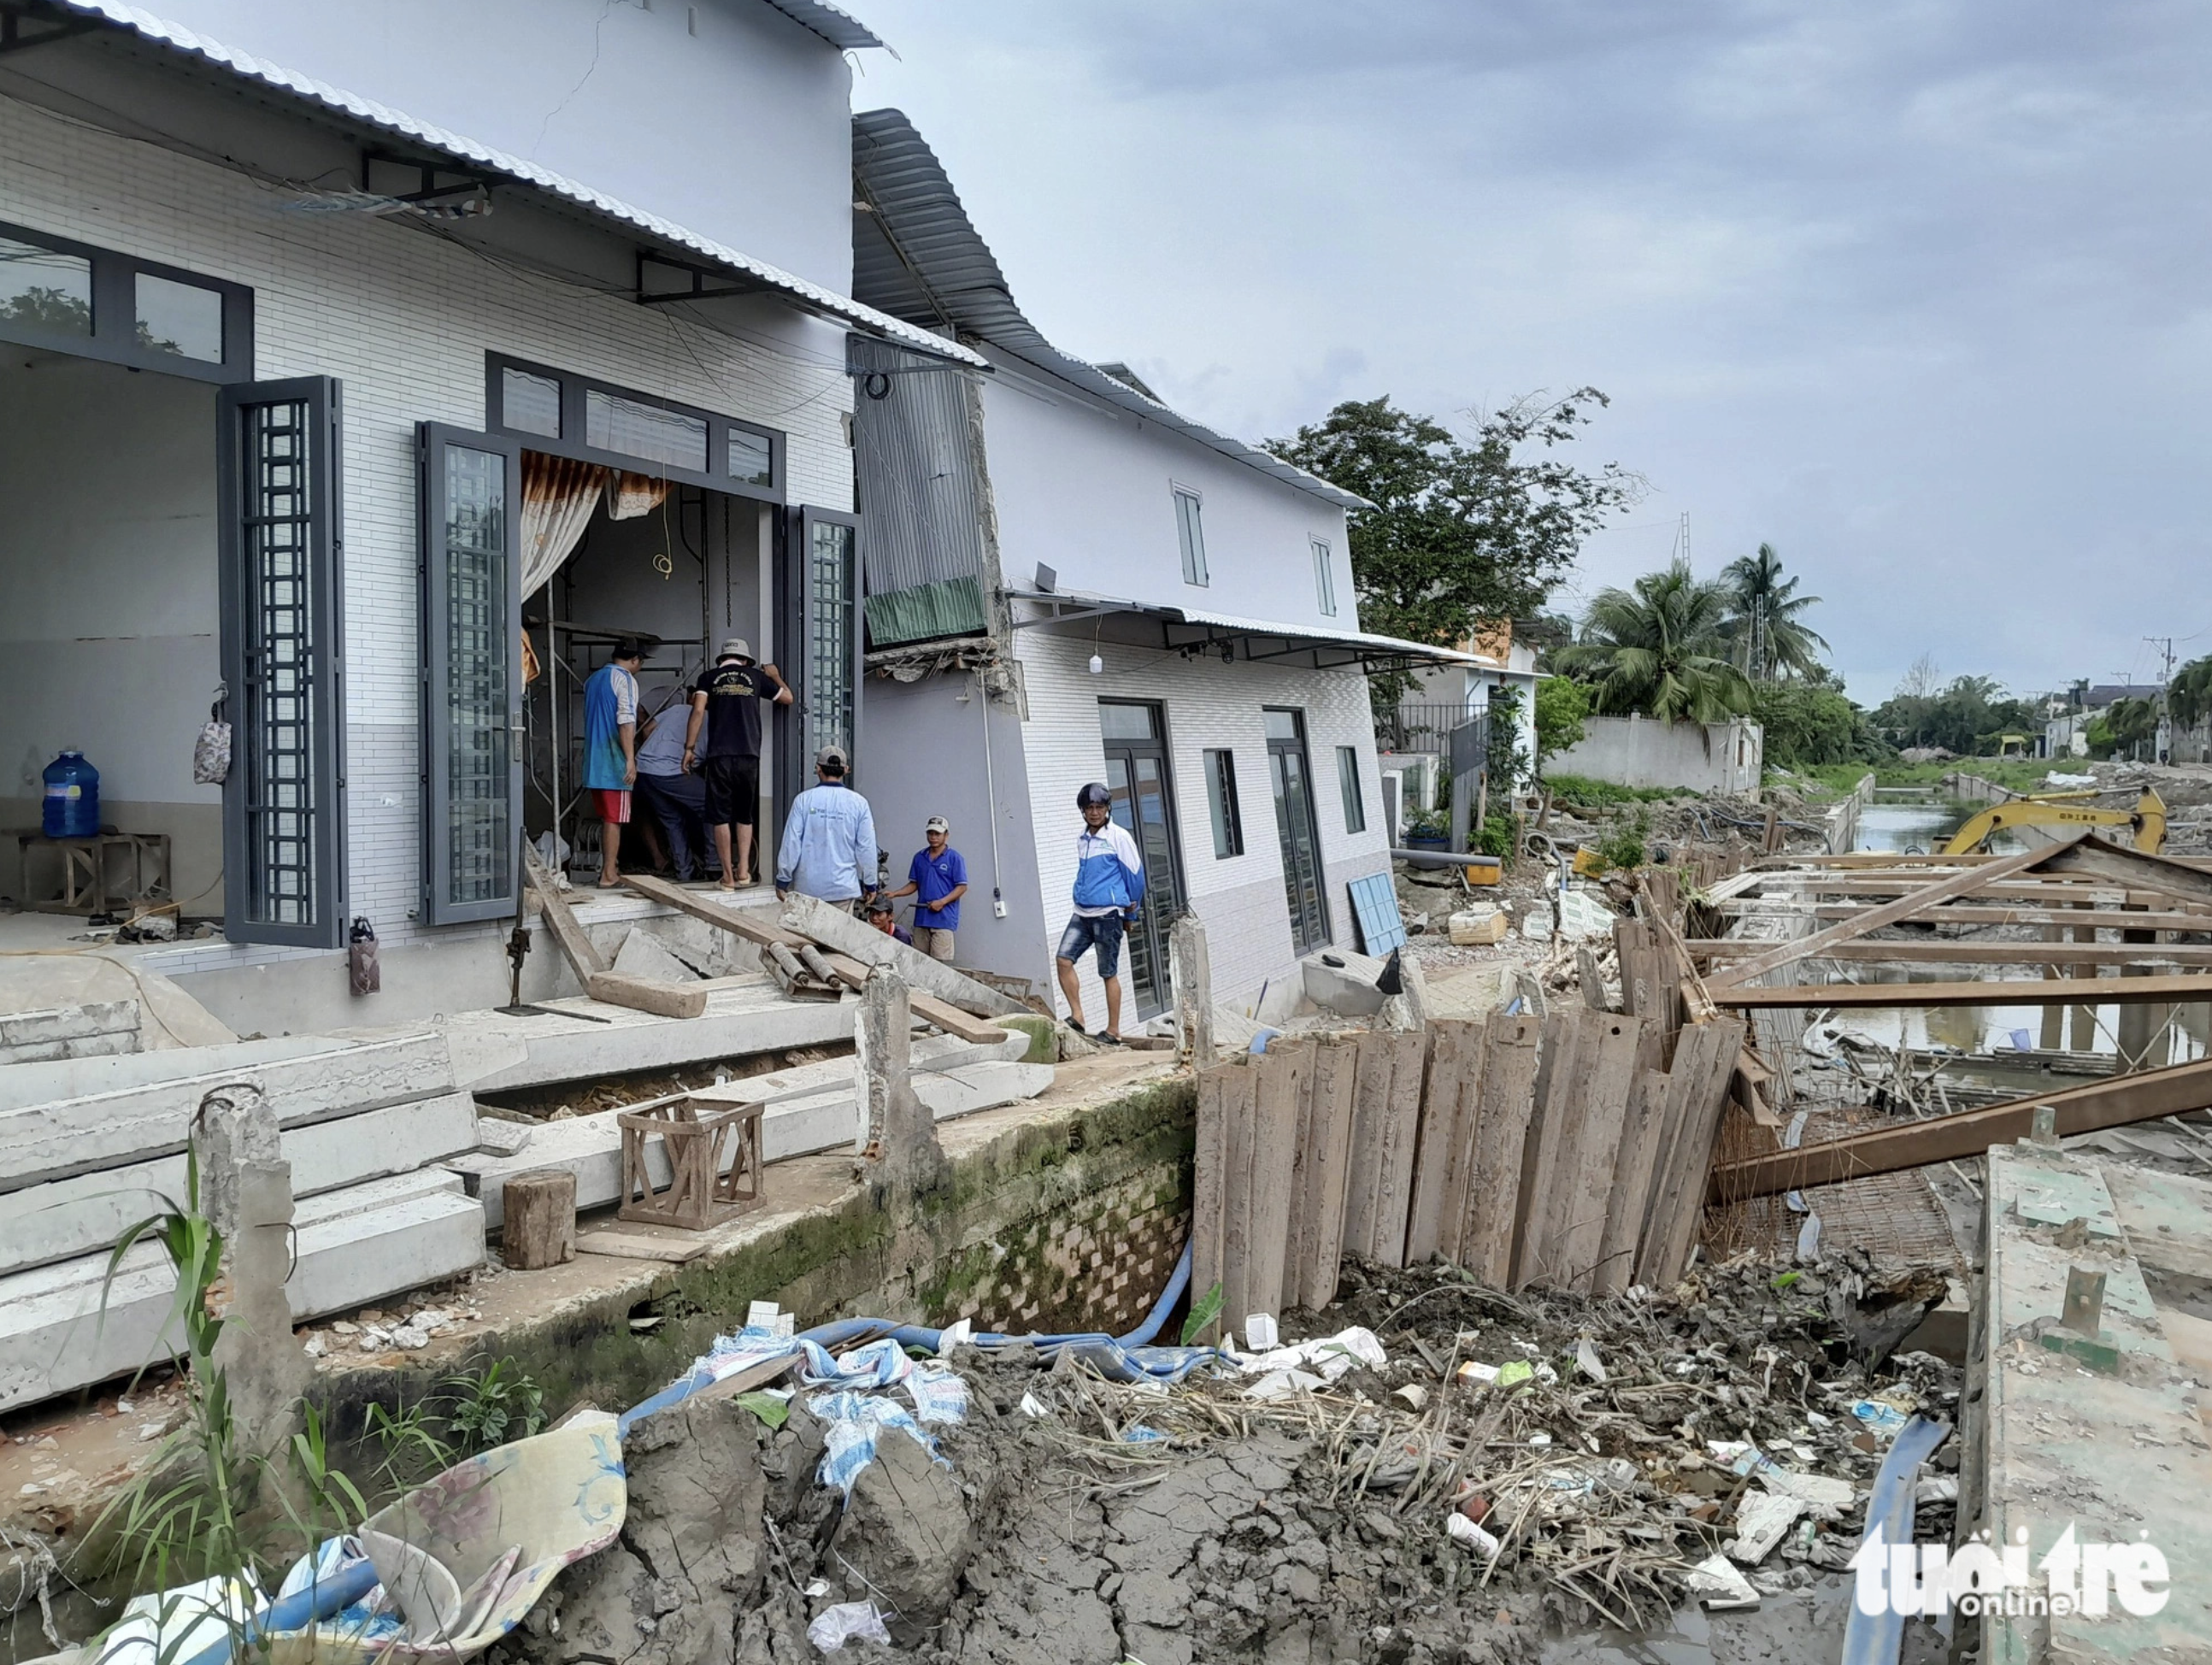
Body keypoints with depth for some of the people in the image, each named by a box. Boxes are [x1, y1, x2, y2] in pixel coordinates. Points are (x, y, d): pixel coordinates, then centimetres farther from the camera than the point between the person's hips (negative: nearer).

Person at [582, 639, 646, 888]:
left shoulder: (593, 679, 18)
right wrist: (631, 759, -21)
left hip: (594, 759, 8)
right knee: (615, 818, -4)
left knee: (607, 817, 16)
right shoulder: (625, 679, -9)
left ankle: (608, 867, 20)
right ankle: (608, 875, -4)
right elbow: (626, 721, -19)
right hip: (614, 759, -8)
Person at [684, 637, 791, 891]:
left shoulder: (709, 678, 8)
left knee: (721, 817, 4)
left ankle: (728, 876, 3)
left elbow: (698, 711, -5)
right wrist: (776, 677, 38)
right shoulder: (756, 676, 11)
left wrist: (689, 748, -3)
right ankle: (744, 871, 6)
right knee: (745, 816, 14)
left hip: (719, 756, -1)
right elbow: (787, 698, 21)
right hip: (749, 756, 1)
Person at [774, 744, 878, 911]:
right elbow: (866, 848, 0)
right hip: (843, 887, 0)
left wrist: (782, 880, 6)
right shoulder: (858, 803, -3)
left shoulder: (804, 800, -4)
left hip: (807, 887, 0)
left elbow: (791, 844, -4)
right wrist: (870, 884, 10)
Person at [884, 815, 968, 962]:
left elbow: (962, 887, -4)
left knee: (940, 962, -9)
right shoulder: (919, 857, 13)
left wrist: (942, 902, -15)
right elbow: (914, 884, 18)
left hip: (944, 918, -5)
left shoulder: (954, 857, -2)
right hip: (921, 917, 5)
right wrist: (894, 894, 3)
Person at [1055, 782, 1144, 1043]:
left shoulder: (1118, 837, -7)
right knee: (1064, 960, -9)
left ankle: (1113, 1031, 9)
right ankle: (1077, 1016, -1)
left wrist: (1131, 912, 7)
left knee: (1108, 973, 1)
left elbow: (1135, 872, -1)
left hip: (1108, 914, -6)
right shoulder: (1081, 838, 11)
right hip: (1082, 913, 6)